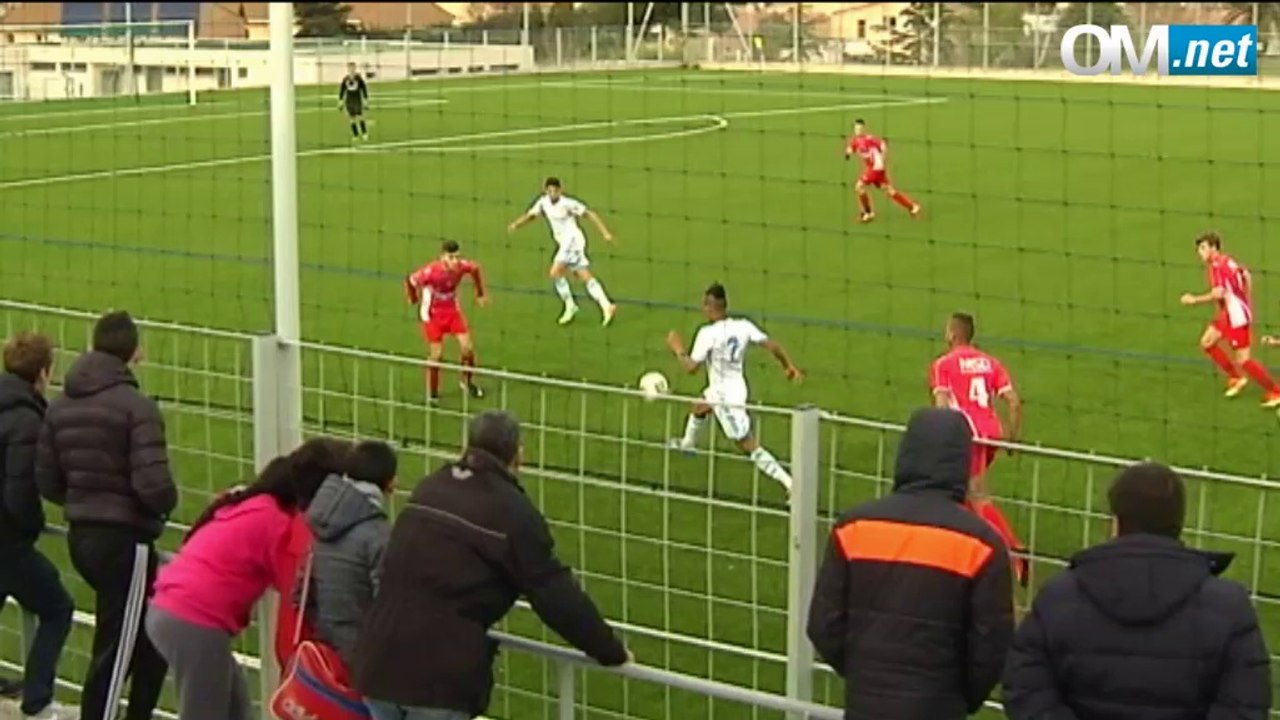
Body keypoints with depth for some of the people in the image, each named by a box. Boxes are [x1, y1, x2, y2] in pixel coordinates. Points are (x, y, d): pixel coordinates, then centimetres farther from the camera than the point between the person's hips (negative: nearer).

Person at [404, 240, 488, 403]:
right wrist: (415, 300, -2)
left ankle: (467, 381, 25)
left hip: (453, 310, 4)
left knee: (467, 347, -3)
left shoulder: (462, 266, -20)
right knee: (436, 355, -2)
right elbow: (409, 281, -16)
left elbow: (476, 269, 4)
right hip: (433, 314, -4)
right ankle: (432, 395, 16)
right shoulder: (430, 271, -31)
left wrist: (481, 294, 12)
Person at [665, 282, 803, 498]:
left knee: (749, 445, -4)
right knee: (698, 408, 36)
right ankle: (687, 443, 66)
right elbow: (771, 344, -8)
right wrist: (789, 365, 5)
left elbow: (691, 367, -22)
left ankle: (790, 484, -9)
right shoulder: (743, 326, -8)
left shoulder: (708, 333, -25)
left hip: (726, 397, -8)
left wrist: (678, 350, -4)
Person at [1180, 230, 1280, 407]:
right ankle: (1235, 378, 24)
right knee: (1206, 343, 17)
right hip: (1228, 314, 10)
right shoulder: (1227, 260, 7)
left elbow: (1218, 294, -33)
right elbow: (1246, 275, 19)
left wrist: (1195, 300, -20)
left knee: (1243, 360, -4)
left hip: (1236, 316, -10)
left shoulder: (1216, 266, -22)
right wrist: (1246, 303, 26)